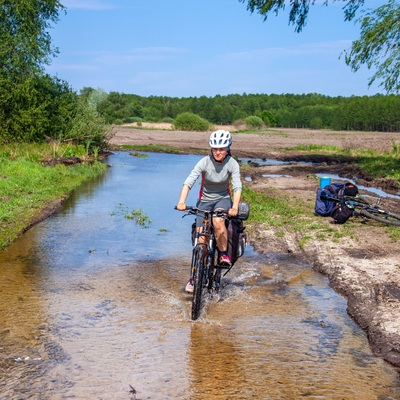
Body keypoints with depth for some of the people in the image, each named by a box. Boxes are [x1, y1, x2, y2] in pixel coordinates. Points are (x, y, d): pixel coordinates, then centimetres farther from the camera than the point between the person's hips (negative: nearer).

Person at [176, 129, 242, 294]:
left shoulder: (232, 164, -15)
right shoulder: (205, 162, -18)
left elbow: (237, 187, -24)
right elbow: (188, 182, -28)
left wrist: (235, 207, -42)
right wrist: (181, 201, -45)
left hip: (223, 199, 0)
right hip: (205, 200, 0)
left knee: (218, 221, -34)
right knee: (201, 239, -8)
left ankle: (224, 254, -11)